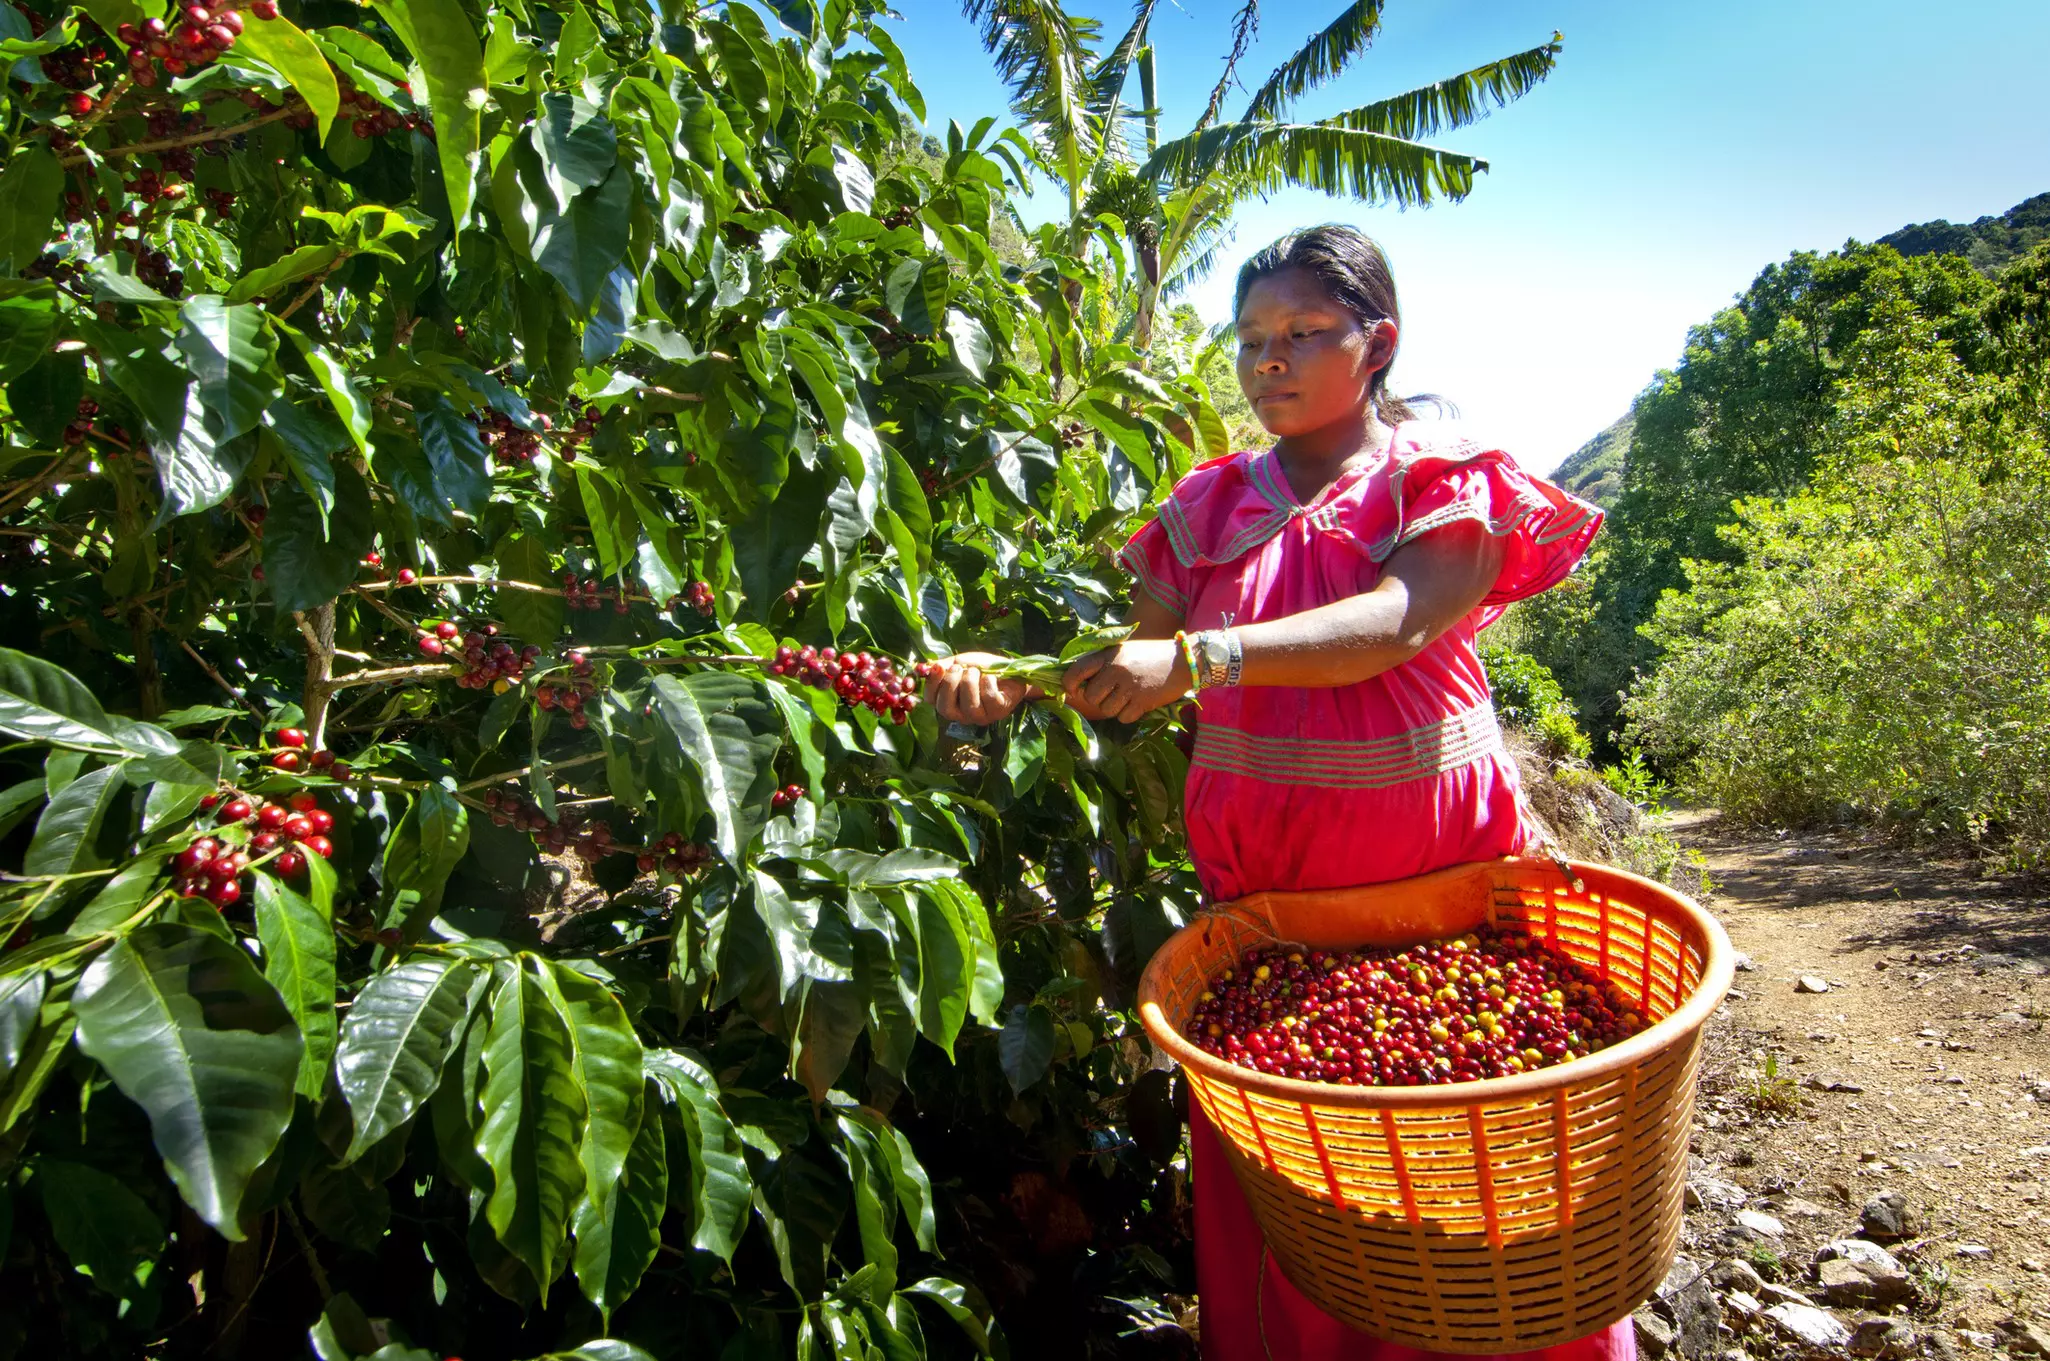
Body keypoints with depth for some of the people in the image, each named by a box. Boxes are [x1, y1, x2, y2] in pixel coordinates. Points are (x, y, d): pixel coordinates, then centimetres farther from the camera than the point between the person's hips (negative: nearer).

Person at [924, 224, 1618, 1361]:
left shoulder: (1444, 483, 0)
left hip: (1428, 877, -2)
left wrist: (1198, 657, -33)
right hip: (1257, 881, 3)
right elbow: (1134, 657, 5)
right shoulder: (1213, 505, 10)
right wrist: (1009, 675, -15)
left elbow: (1396, 624, -20)